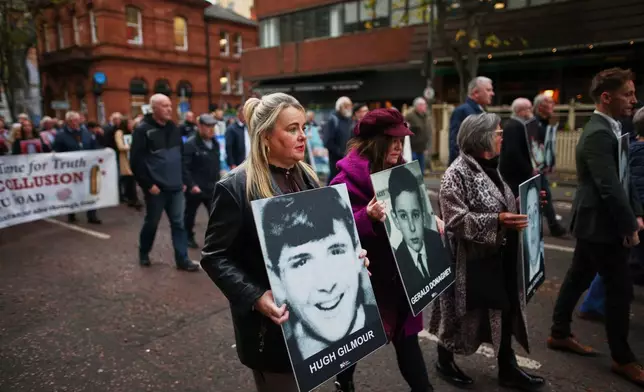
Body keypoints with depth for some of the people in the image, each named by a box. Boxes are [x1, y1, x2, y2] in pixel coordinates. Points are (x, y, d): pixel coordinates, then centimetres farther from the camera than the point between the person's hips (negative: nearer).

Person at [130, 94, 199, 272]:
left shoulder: (173, 128, 10)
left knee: (179, 223, 5)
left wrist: (183, 180, 13)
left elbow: (182, 155, 17)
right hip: (156, 188, -5)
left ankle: (182, 259, 11)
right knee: (151, 222, 11)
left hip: (175, 187, 5)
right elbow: (136, 161, -13)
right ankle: (143, 253, 33)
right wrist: (148, 184, -15)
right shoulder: (143, 130, -9)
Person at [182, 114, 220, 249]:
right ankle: (188, 237, 33)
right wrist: (191, 185, -21)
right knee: (190, 214, 14)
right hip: (195, 188, -5)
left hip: (212, 187, 5)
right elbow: (184, 167, -18)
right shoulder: (190, 144, -14)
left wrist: (217, 181, 13)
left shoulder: (215, 143, 8)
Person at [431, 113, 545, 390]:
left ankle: (507, 369, 31)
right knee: (462, 312, 8)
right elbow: (456, 220, -25)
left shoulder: (489, 167, 9)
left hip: (498, 257, 8)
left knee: (504, 310, 14)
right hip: (471, 260, -8)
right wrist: (497, 221, -29)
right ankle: (444, 361, 31)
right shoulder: (457, 173, -18)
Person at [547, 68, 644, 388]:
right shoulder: (599, 134, -20)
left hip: (596, 222, 10)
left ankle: (559, 334, 30)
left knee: (578, 278, 17)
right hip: (601, 224, -10)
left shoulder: (607, 129, 11)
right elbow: (610, 188, -24)